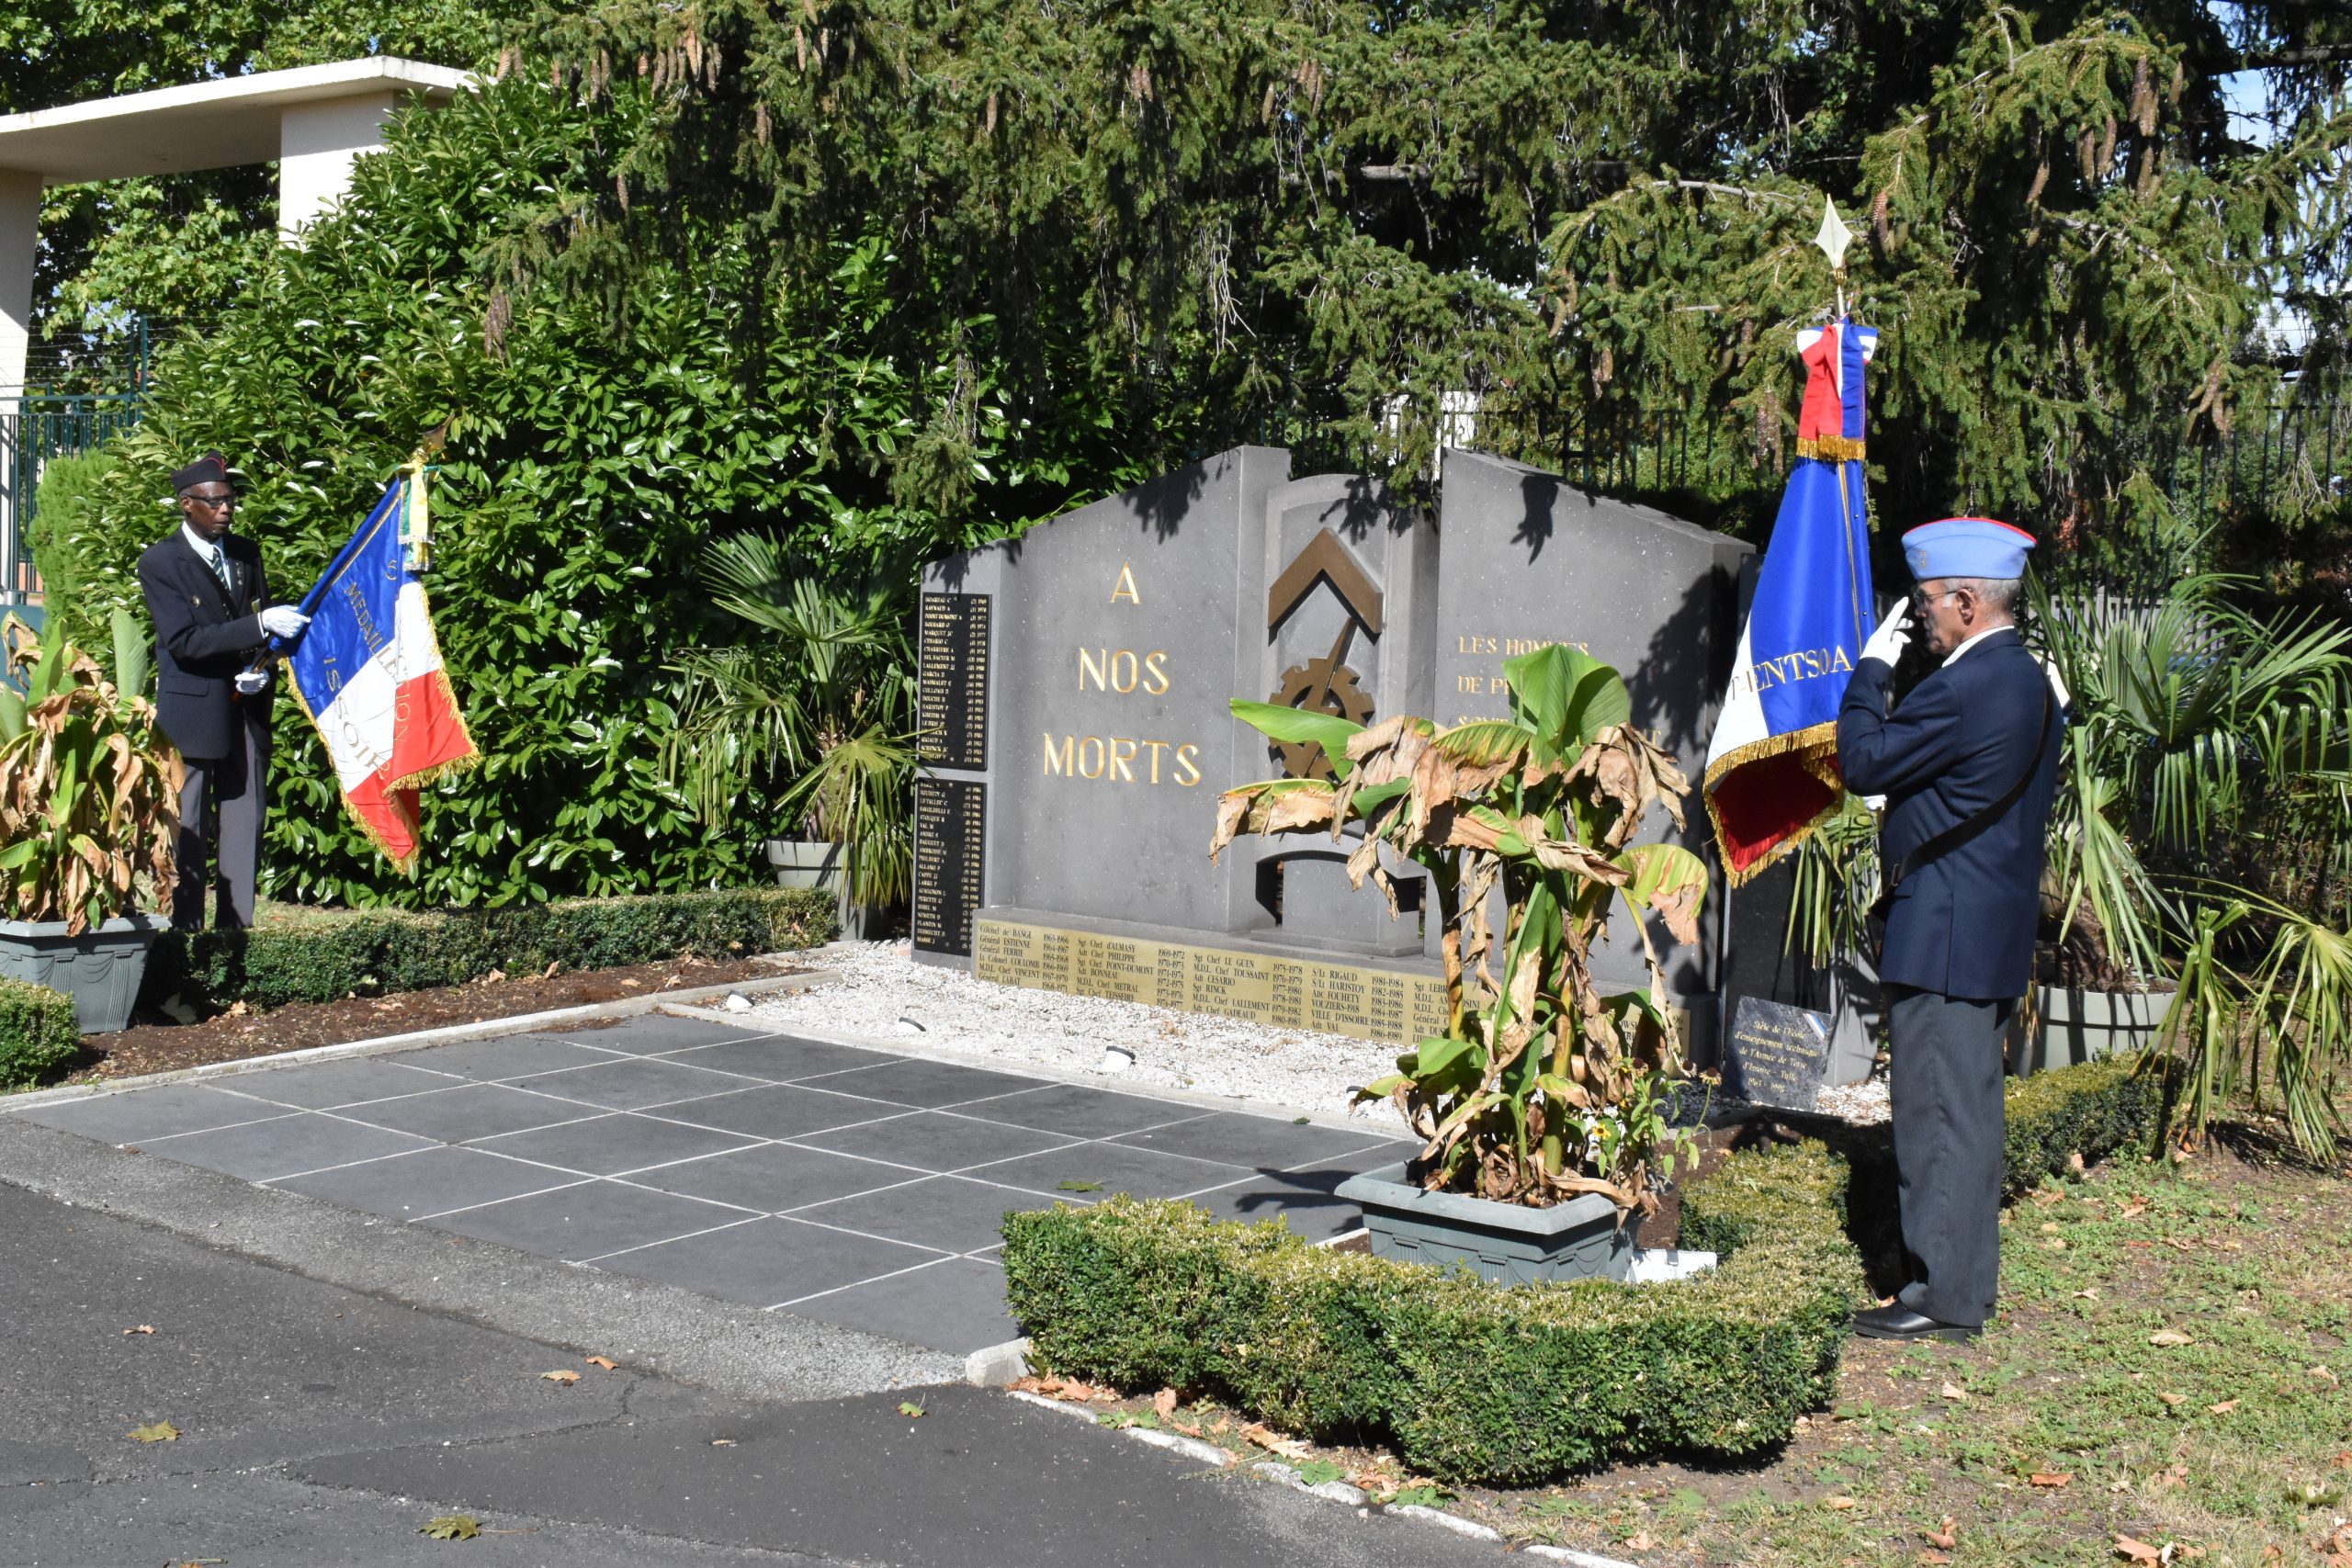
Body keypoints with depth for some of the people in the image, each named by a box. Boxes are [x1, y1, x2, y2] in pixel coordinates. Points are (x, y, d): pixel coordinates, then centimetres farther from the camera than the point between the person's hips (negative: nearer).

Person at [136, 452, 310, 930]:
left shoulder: (245, 554, 11)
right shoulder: (160, 562, -6)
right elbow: (184, 641, -16)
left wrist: (261, 667, -4)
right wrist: (261, 626, -23)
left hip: (247, 709, 5)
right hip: (192, 710, -5)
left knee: (245, 823, 5)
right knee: (188, 829, -2)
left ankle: (237, 925, 10)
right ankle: (186, 930, 3)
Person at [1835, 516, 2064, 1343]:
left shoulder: (1967, 687, -20)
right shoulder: (2028, 679, 12)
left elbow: (1863, 763, -14)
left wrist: (1870, 670, -4)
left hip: (1946, 933, -10)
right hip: (1992, 930, 10)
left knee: (1940, 1109, -4)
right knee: (1965, 1106, 17)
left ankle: (1944, 1297, 1)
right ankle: (1964, 1280, 26)